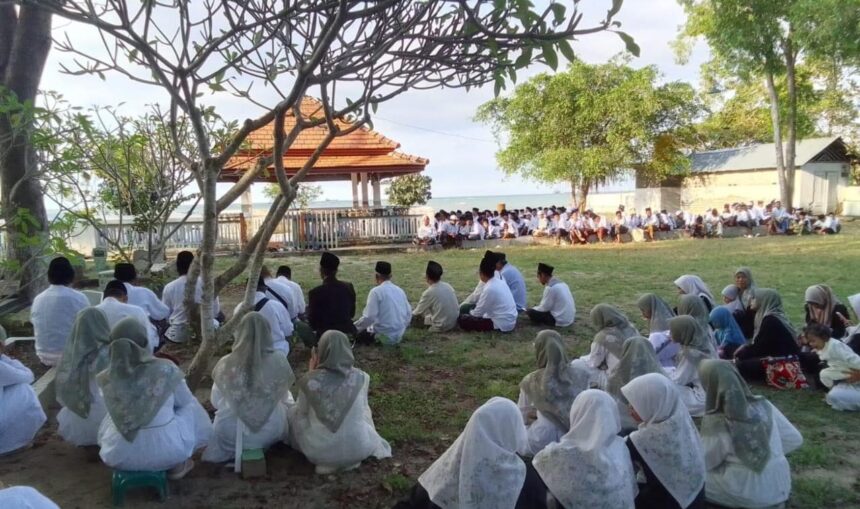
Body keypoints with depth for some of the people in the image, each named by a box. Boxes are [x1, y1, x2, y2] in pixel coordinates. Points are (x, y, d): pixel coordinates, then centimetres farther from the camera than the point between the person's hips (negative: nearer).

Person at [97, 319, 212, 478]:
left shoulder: (106, 378, -10)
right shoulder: (165, 369, -17)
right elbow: (184, 401, 2)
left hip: (120, 455, 3)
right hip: (166, 450, -2)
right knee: (191, 407, 25)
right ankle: (177, 465, 27)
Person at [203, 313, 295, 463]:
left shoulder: (225, 364, -15)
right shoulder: (279, 361, -16)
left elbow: (215, 401, 2)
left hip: (231, 436, 1)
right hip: (271, 433, -1)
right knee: (288, 399, 28)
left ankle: (234, 450, 23)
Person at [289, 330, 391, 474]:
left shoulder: (310, 380, -14)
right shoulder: (361, 378, -9)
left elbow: (302, 411, 6)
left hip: (319, 451, -1)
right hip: (358, 449, 2)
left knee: (293, 413, 22)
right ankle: (350, 459, 17)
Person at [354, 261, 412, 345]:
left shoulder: (376, 291, -12)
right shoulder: (400, 290, 6)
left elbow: (369, 317, -18)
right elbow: (409, 313, 10)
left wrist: (353, 327, -5)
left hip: (384, 336, -6)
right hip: (399, 336, 6)